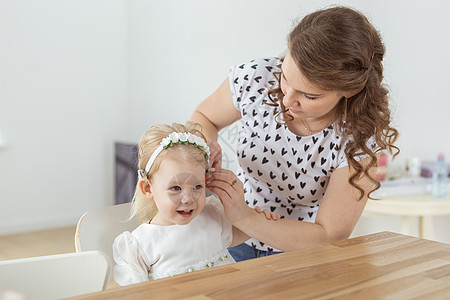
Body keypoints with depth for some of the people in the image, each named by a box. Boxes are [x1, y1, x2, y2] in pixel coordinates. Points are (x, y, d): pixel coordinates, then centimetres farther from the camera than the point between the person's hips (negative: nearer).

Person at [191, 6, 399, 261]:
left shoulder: (360, 137, -23)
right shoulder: (255, 77, -17)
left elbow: (330, 238, -21)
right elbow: (204, 117, 4)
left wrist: (245, 218, -31)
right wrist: (205, 145, -19)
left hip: (301, 255, -2)